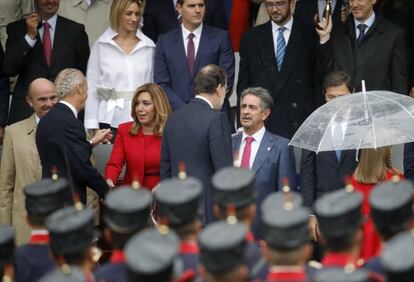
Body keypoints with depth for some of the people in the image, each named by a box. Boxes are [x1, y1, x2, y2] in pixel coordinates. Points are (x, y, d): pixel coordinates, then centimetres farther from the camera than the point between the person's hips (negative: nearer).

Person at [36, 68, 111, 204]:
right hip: (67, 202, -9)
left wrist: (92, 142, 23)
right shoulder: (69, 123, -18)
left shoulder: (47, 119, 10)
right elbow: (82, 168, -18)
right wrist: (107, 192, -6)